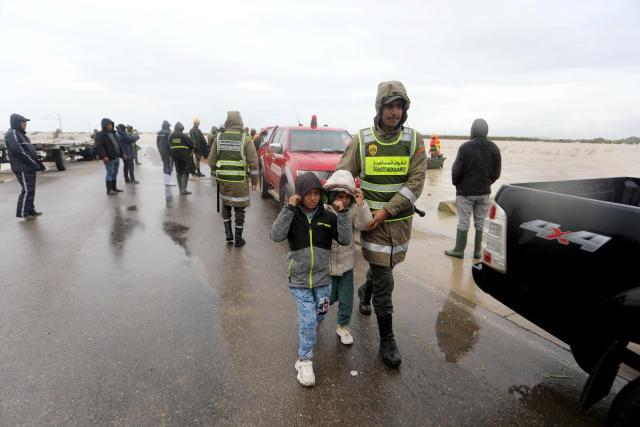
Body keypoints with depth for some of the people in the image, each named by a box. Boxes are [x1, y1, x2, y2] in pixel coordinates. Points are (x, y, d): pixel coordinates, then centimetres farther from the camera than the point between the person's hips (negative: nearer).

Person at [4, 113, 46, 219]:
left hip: (29, 167, 9)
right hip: (22, 168, -9)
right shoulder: (12, 133, -10)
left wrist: (39, 163, 10)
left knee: (31, 189, 11)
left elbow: (31, 151, 20)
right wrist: (35, 164, -18)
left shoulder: (21, 134, 20)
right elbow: (19, 151, -19)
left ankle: (30, 210, 18)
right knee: (27, 190, -8)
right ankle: (22, 212, -1)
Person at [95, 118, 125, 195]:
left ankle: (114, 188, 21)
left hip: (116, 157, 8)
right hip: (109, 158, -8)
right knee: (110, 174, -6)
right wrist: (103, 156, -26)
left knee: (115, 173, 12)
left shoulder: (113, 133, 18)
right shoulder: (100, 135, -7)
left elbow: (118, 144, 26)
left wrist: (121, 153, 21)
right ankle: (109, 190, -1)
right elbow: (99, 146, -17)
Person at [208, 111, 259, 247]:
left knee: (226, 205, 21)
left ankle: (228, 234, 16)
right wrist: (254, 181, 2)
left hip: (223, 180, 3)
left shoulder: (219, 138, 1)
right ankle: (238, 239, 14)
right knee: (239, 209, 7)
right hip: (240, 181, -2)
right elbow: (253, 162, -8)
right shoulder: (245, 139, -7)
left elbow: (211, 161, 4)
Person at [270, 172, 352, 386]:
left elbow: (346, 240, -12)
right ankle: (304, 361, 14)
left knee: (318, 316, 20)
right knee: (308, 321, -7)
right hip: (299, 280, -3)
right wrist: (289, 208, -27)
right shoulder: (292, 216, -8)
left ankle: (305, 316, 55)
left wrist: (342, 212, -19)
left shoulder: (328, 216, -4)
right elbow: (276, 236, -24)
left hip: (322, 279, 3)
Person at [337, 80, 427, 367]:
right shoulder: (361, 140, -5)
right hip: (373, 220, -3)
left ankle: (365, 291, 56)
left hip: (401, 219, 3)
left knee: (384, 265, 23)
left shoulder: (414, 140, -2)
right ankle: (387, 341, 16)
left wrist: (386, 210, -18)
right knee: (384, 282, -1)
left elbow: (416, 182, -9)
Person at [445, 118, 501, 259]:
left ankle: (459, 249, 9)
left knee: (463, 221, 3)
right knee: (481, 222, 11)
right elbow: (496, 172, 3)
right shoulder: (494, 148, 0)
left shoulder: (465, 147, -15)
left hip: (465, 191, -4)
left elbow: (456, 170, -12)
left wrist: (456, 183, 6)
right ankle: (478, 251, 16)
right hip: (484, 191, 4)